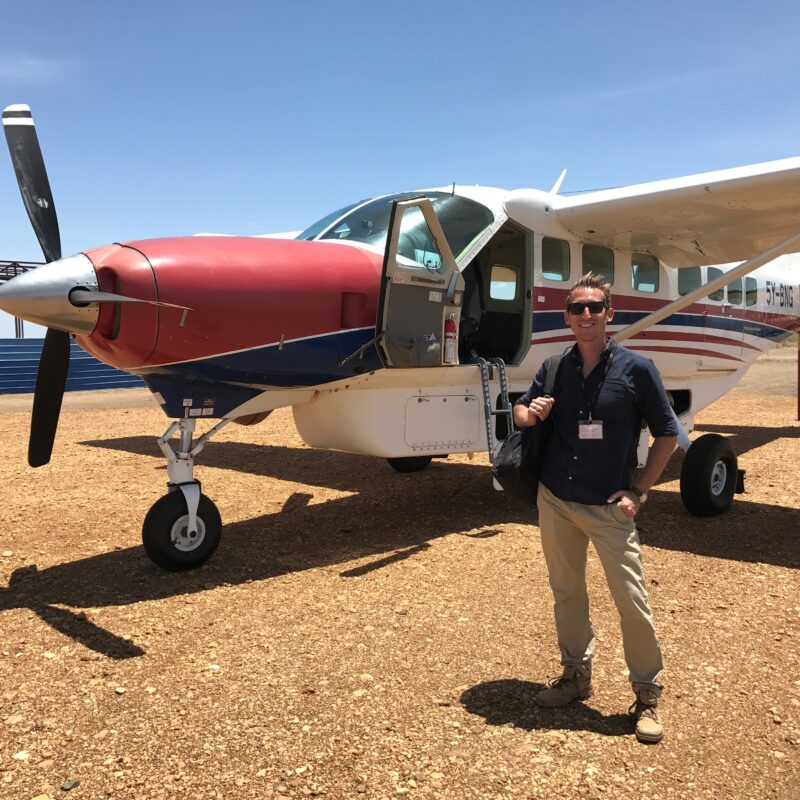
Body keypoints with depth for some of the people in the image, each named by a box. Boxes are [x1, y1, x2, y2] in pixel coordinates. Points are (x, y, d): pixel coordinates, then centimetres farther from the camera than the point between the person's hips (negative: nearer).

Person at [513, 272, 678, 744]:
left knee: (633, 602, 0)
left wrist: (638, 492, -8)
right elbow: (522, 409, 15)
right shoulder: (555, 368, 1)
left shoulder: (636, 368, -9)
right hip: (555, 501, 4)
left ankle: (648, 695, 19)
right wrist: (530, 414, -10)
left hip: (609, 508, -4)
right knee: (567, 593, 16)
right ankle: (577, 674, 35)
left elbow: (667, 434, -2)